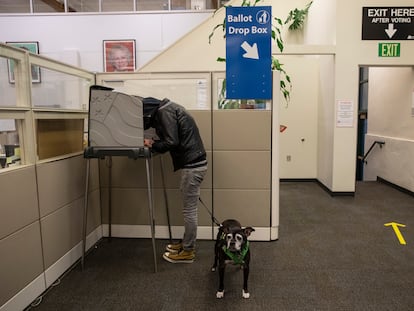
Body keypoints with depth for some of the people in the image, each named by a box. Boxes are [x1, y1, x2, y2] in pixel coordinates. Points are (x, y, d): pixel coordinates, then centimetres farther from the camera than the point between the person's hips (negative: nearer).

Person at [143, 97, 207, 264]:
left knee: (189, 210, 1)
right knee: (189, 208, 18)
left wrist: (152, 144, -4)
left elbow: (172, 142, -19)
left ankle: (188, 251, 14)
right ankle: (187, 243, 31)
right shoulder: (166, 109, 19)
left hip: (192, 165, -10)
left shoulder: (164, 111, -11)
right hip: (193, 163, 10)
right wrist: (154, 143, 6)